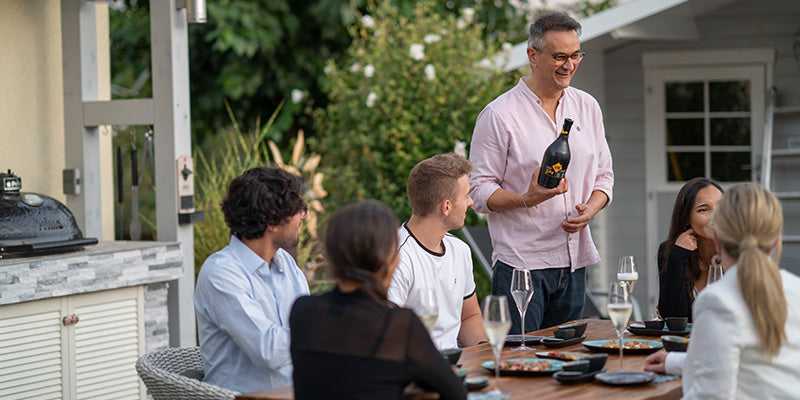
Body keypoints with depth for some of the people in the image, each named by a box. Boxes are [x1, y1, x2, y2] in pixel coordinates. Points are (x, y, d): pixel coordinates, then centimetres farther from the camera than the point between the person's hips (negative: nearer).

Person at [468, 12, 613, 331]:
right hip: (520, 263, -5)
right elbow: (479, 190, -8)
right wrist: (527, 199, -24)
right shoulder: (499, 115, -7)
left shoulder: (587, 107, 11)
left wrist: (590, 210, -4)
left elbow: (603, 175, 17)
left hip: (574, 262, 6)